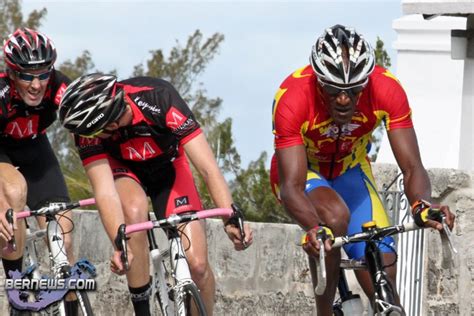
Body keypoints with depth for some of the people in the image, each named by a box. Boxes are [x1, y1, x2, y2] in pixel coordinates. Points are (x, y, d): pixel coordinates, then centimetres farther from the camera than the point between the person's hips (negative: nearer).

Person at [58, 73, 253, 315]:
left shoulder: (159, 98, -36)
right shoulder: (89, 126, -31)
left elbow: (208, 168, -37)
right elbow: (105, 192, -37)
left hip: (167, 166, 0)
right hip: (124, 170, 0)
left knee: (197, 265, -15)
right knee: (134, 209, -36)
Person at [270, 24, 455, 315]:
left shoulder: (387, 90, -29)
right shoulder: (292, 98, -36)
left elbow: (412, 167, -28)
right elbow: (292, 187, -39)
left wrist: (422, 206, -51)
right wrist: (315, 229, -58)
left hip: (350, 169, 3)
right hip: (303, 170, -3)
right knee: (335, 216, -37)